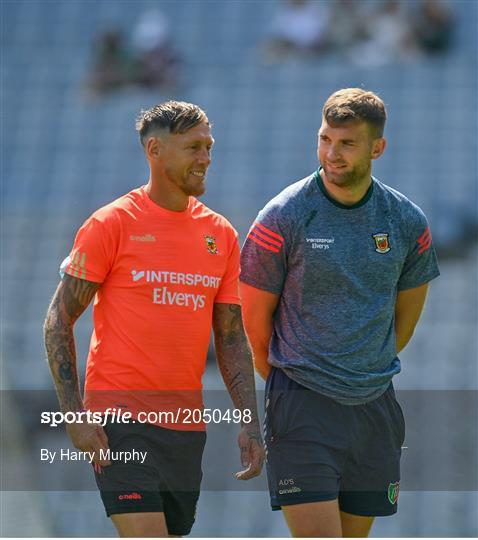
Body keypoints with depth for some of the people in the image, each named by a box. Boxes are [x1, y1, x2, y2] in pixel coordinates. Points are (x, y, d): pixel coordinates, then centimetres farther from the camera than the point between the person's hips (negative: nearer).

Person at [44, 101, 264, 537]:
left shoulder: (221, 234, 11)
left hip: (187, 425, 6)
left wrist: (250, 424, 5)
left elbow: (232, 338, 15)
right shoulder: (111, 224, -4)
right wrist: (75, 415, -11)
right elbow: (59, 321, -3)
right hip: (120, 416, -6)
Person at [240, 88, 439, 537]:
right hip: (302, 411, -4)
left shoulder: (408, 222, 3)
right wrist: (288, 383, 8)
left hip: (375, 409, 4)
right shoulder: (284, 217, -8)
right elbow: (254, 318, 0)